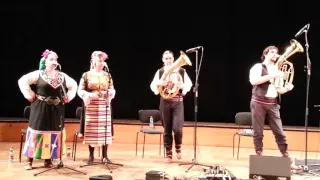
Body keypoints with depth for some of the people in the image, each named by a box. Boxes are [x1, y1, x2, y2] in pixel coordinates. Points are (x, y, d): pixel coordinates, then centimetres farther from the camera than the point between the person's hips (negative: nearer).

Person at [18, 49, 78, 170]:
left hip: (56, 109, 4)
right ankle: (29, 160, 4)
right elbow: (22, 81, -7)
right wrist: (30, 95, -10)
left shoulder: (62, 76, 7)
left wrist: (68, 97, 7)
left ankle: (48, 160, 16)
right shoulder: (38, 74, -4)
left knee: (53, 133, 6)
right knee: (37, 131, -2)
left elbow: (74, 85, 18)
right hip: (40, 108, -4)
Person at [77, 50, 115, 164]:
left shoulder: (107, 75, 9)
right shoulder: (86, 75, 2)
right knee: (91, 130, 0)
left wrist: (111, 93, -13)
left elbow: (112, 90, 10)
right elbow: (80, 91, 0)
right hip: (91, 106, -2)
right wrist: (88, 95, -18)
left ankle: (105, 155, 12)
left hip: (104, 106, 2)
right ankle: (91, 156, 11)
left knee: (105, 130, 2)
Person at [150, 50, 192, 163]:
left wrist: (182, 86, -19)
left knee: (177, 128, -12)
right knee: (167, 129, 5)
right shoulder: (160, 72, 6)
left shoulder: (181, 71, 3)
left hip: (178, 102, -1)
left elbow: (189, 84, 1)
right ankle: (168, 154, 18)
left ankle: (178, 147, 18)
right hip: (165, 102, 1)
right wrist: (160, 83, -21)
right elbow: (153, 85, 0)